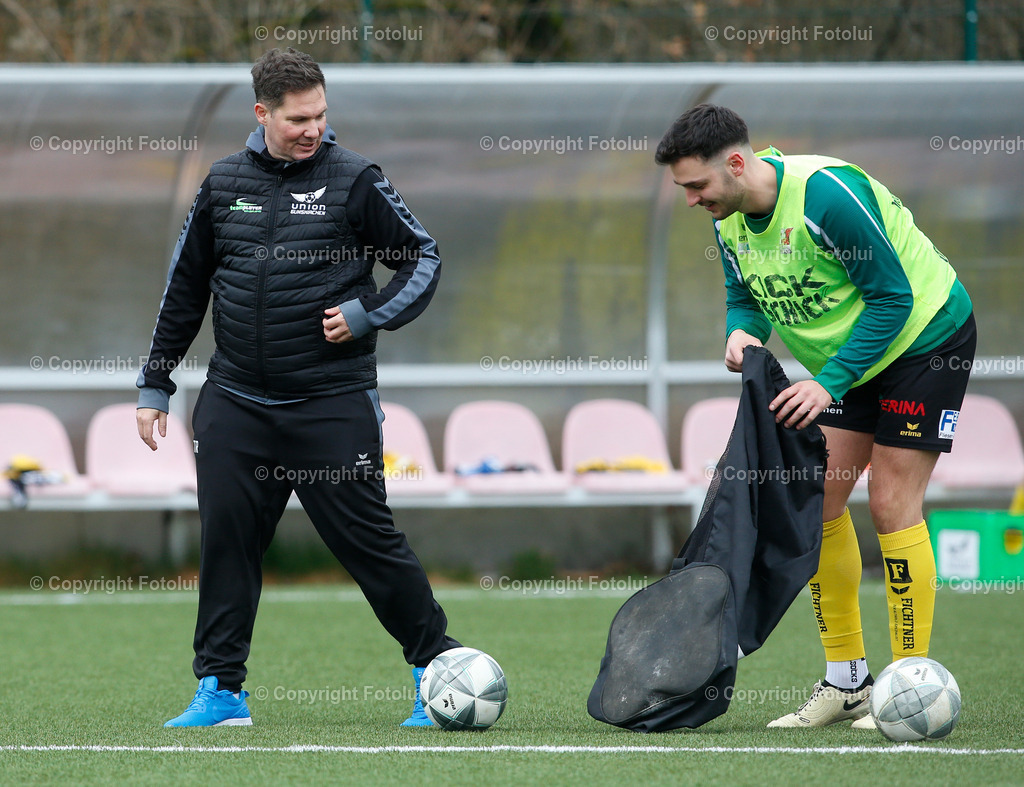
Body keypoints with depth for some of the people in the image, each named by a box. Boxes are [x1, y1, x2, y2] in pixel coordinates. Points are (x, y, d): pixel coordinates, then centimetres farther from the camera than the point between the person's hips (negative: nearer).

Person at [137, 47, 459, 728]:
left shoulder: (354, 180, -3)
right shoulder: (224, 184, 8)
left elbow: (424, 257, 5)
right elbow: (186, 287, 16)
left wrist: (367, 315, -10)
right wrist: (155, 384, 16)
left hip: (333, 403, -3)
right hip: (235, 404, 4)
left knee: (367, 538, -3)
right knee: (226, 541, 1)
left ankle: (436, 663, 11)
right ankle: (220, 690, 9)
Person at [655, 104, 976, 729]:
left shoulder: (825, 193, -30)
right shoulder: (730, 217, -6)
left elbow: (893, 295, -26)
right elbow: (745, 296, 8)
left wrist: (829, 382, -28)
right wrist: (741, 331, -17)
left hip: (925, 334, -8)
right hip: (854, 357, 8)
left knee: (892, 505, -12)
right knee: (818, 499, 0)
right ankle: (847, 681, 8)